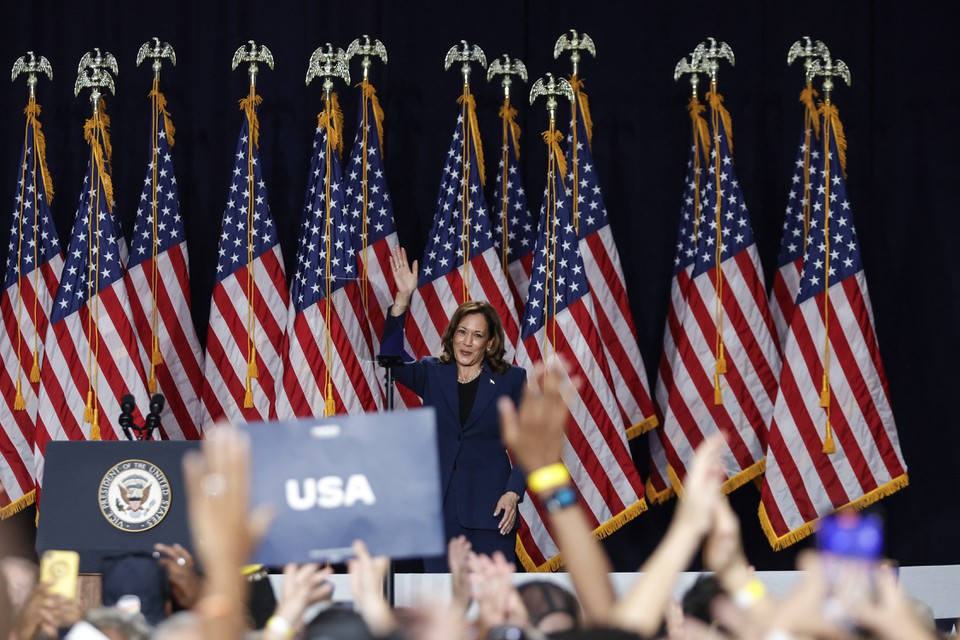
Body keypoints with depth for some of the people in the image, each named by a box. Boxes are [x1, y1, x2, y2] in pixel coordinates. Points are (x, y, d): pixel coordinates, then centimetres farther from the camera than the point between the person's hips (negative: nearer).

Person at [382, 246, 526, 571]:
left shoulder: (511, 380, 4)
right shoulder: (432, 374, 9)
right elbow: (391, 357, -8)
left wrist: (513, 493, -11)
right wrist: (403, 298, -17)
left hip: (489, 506, -2)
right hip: (440, 505, 2)